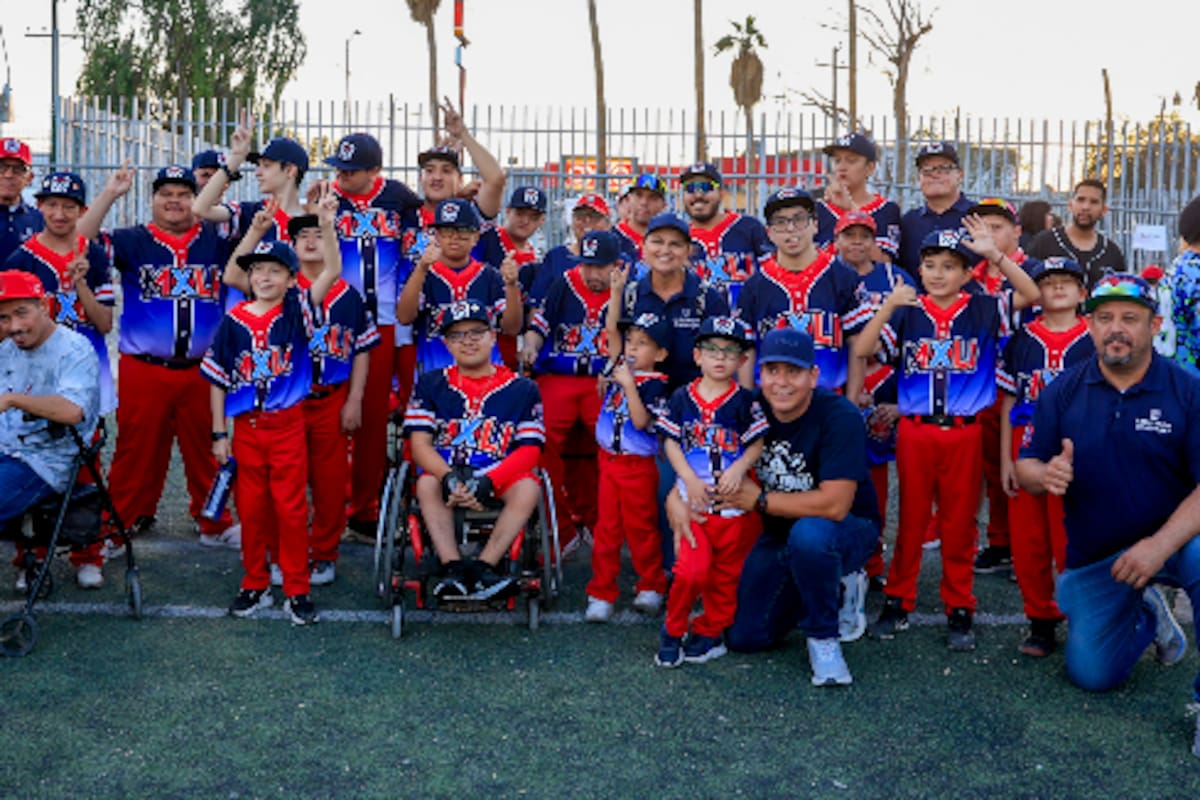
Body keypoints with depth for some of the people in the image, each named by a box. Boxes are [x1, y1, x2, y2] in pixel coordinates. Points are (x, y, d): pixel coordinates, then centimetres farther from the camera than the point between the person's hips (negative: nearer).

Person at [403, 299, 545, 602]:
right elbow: (420, 444, 0)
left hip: (498, 481, -1)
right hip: (445, 472, 1)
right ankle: (453, 567, -35)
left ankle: (484, 567, -33)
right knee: (427, 484, -32)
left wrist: (485, 482, -20)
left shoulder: (522, 389, 7)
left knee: (528, 488, -31)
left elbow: (529, 450, -3)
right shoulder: (431, 384, 11)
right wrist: (450, 478, -22)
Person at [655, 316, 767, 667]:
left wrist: (738, 468, -20)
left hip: (736, 503, 0)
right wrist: (690, 480, -9)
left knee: (726, 573, 8)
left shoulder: (745, 401, -1)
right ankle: (673, 630, 11)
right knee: (691, 570, -11)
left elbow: (758, 444, -3)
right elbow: (670, 442, 3)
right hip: (694, 499, 0)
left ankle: (710, 631, 26)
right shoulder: (682, 398, 3)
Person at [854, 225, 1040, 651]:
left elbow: (1032, 295, -10)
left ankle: (959, 610, 19)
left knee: (959, 523, 8)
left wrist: (994, 254, -16)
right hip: (915, 430, 0)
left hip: (964, 432, 0)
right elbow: (861, 351, -7)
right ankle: (897, 601, 21)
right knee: (911, 520, 10)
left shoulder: (981, 311, 2)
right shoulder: (908, 313, 3)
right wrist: (888, 306, -18)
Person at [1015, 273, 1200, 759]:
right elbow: (1024, 468, 0)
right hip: (1093, 555, 3)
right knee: (1092, 674, -1)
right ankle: (1146, 616, 33)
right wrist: (1045, 475, -25)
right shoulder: (1064, 391, -1)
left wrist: (1161, 545, -30)